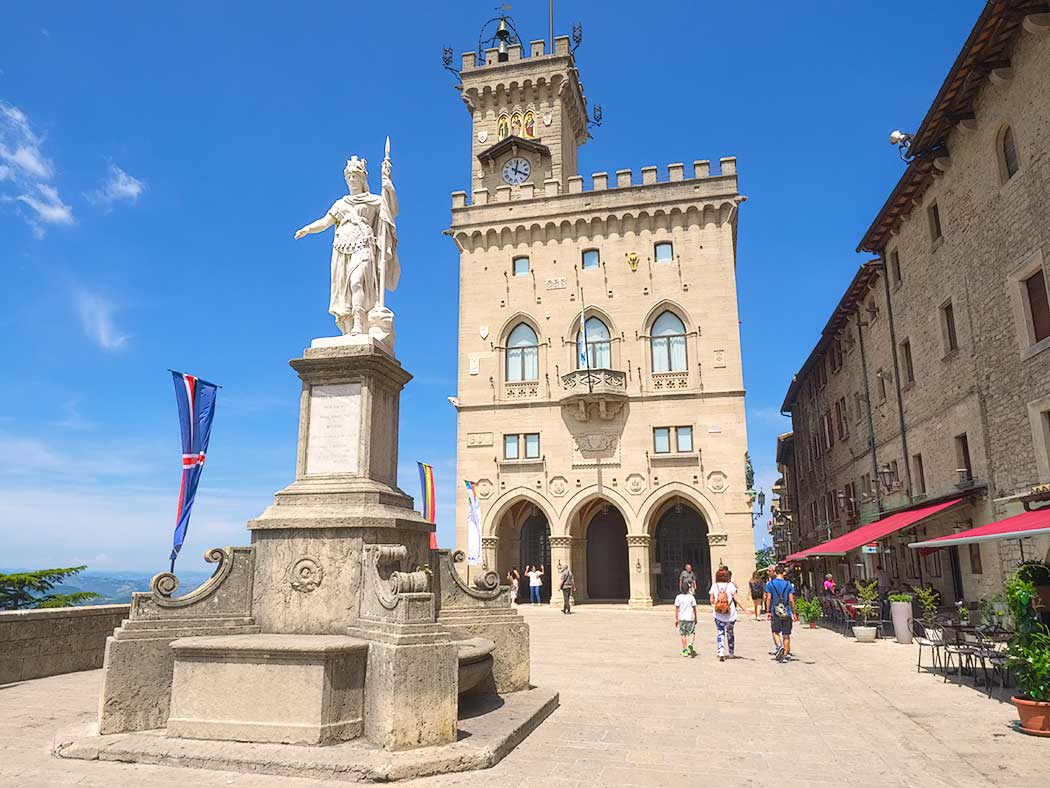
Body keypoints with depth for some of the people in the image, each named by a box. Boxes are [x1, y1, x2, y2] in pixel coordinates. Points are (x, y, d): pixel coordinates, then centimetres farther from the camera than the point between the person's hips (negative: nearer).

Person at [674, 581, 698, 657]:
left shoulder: (678, 597, -1)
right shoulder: (691, 597, -2)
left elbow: (676, 609, -2)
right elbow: (694, 609, 1)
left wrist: (676, 619, 4)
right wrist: (695, 618, 12)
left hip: (681, 618, 1)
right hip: (690, 618, -1)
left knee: (683, 634, 9)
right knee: (692, 633, 9)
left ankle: (685, 651, 10)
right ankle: (690, 644, -17)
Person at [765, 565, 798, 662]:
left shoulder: (770, 584, -1)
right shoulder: (788, 585, -1)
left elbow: (768, 598, -3)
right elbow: (791, 600, -3)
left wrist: (769, 612, 2)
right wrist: (794, 613, 4)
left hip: (775, 612, -1)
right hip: (787, 612, 1)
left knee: (775, 632, 9)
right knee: (786, 634, 8)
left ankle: (779, 646, -16)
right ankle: (785, 655, 9)